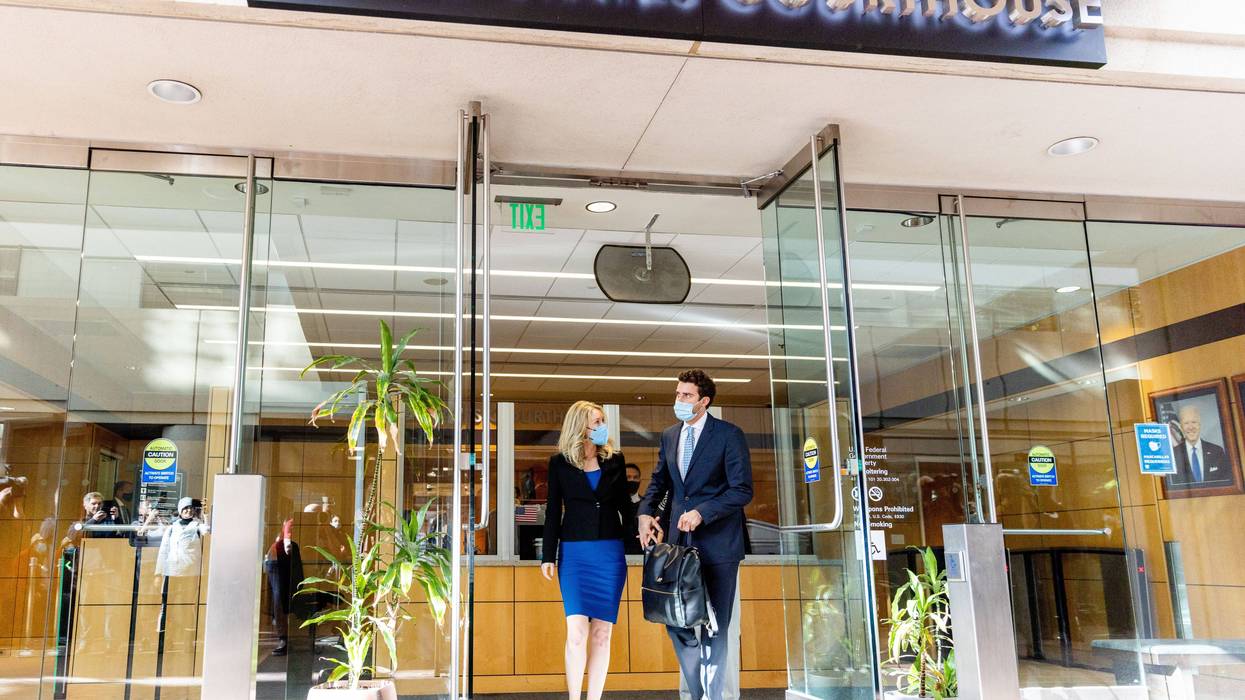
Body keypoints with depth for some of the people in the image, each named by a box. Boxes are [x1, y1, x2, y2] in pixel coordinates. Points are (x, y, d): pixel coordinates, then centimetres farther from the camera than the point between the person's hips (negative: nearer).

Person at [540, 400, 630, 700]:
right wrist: (548, 556, 1)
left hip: (611, 552, 2)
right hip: (574, 552, -2)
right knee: (577, 631, -10)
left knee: (602, 633, 2)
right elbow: (553, 511, 5)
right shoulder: (560, 462, 3)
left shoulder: (614, 459, 8)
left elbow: (624, 505, 13)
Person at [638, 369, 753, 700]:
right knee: (675, 621, 7)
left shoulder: (729, 435, -7)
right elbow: (659, 482, 18)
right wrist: (646, 512, -1)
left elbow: (743, 490, -11)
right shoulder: (669, 436, 11)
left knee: (714, 626, 5)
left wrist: (701, 512, -21)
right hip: (679, 538, 5)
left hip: (717, 542, -5)